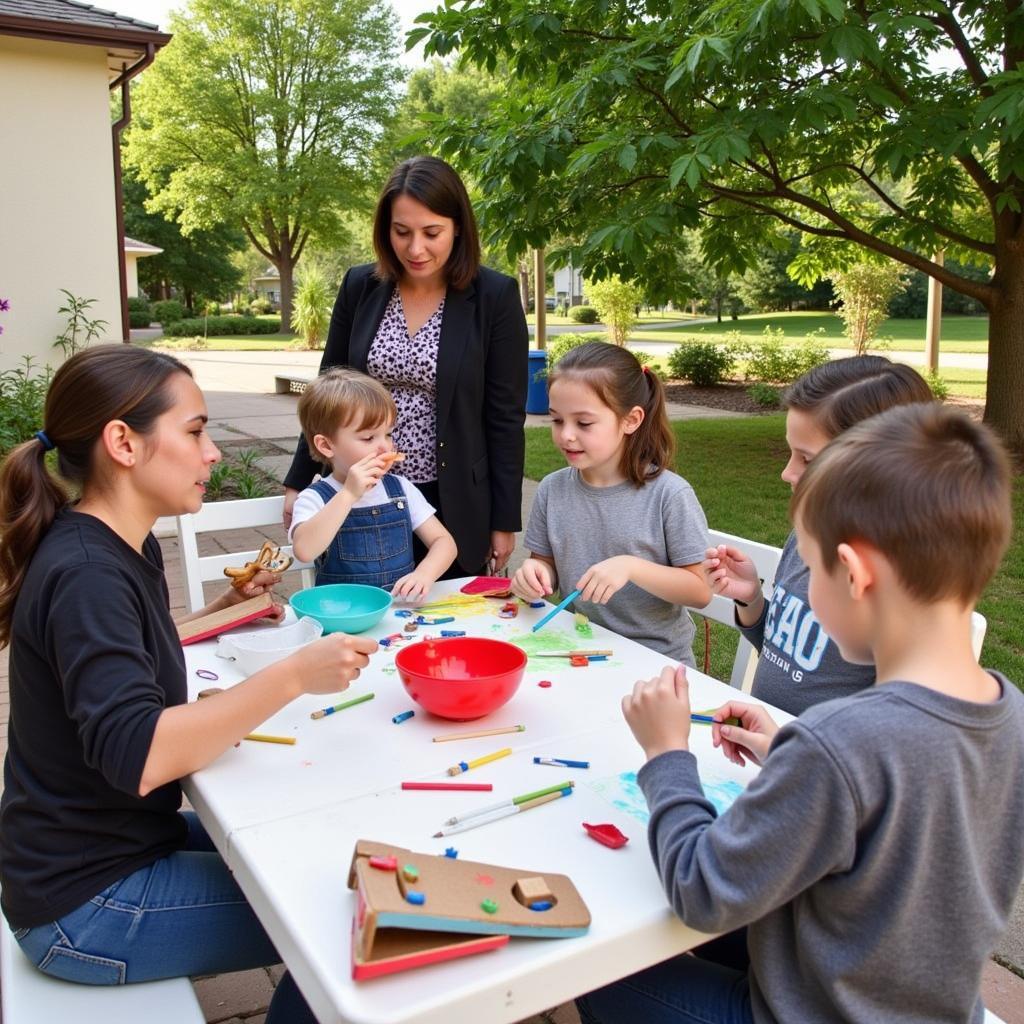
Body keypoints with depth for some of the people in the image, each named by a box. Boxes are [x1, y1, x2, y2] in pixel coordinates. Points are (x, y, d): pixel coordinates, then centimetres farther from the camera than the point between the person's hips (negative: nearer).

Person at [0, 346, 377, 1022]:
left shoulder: (126, 548, 4)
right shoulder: (86, 574, -26)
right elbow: (135, 755, -36)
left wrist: (229, 609, 3)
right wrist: (293, 676, -35)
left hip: (128, 839, 9)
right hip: (84, 907, -9)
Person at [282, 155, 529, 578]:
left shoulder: (495, 296, -8)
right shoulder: (360, 287, 1)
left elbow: (505, 416, -6)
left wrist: (504, 520, -5)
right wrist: (299, 481, 8)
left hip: (453, 506, -2)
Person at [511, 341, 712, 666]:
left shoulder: (668, 494, -10)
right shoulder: (551, 490, 2)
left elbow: (700, 592, -7)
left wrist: (631, 568, -21)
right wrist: (534, 575, -10)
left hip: (656, 659, -3)